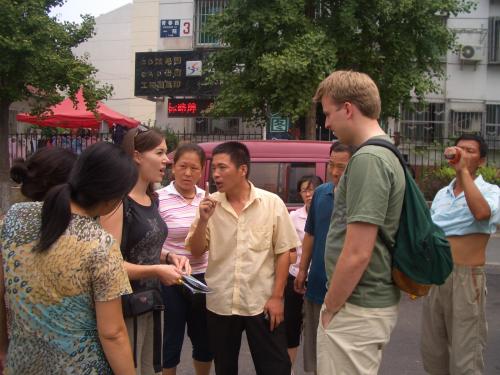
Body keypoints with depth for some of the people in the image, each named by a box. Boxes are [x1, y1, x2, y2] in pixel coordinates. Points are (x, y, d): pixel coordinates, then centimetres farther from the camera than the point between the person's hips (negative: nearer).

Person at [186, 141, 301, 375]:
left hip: (262, 303, -2)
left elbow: (283, 252, -3)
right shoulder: (209, 204, 0)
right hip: (220, 303, 3)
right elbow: (195, 252, 1)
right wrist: (203, 220, -15)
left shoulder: (272, 203, -6)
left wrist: (277, 296, -7)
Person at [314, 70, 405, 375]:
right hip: (378, 300, 10)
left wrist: (330, 308, -11)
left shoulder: (367, 159, -20)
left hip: (358, 308, -10)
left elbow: (357, 253, -24)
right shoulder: (388, 154, 10)